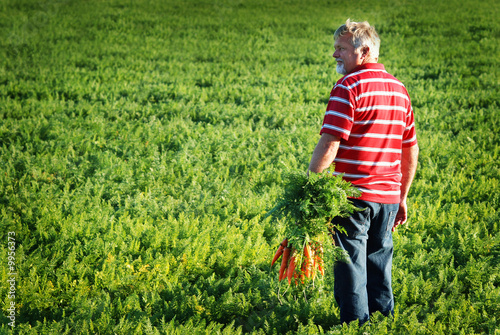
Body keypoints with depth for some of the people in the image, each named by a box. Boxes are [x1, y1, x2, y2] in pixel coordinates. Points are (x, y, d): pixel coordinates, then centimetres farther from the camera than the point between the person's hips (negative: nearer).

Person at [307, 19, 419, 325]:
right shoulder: (399, 89, 13)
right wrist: (402, 196, 23)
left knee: (351, 269, 0)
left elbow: (329, 144, -17)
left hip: (353, 195, -7)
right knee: (379, 267, 15)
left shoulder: (349, 86, -10)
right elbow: (411, 150, 17)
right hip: (388, 196, 7)